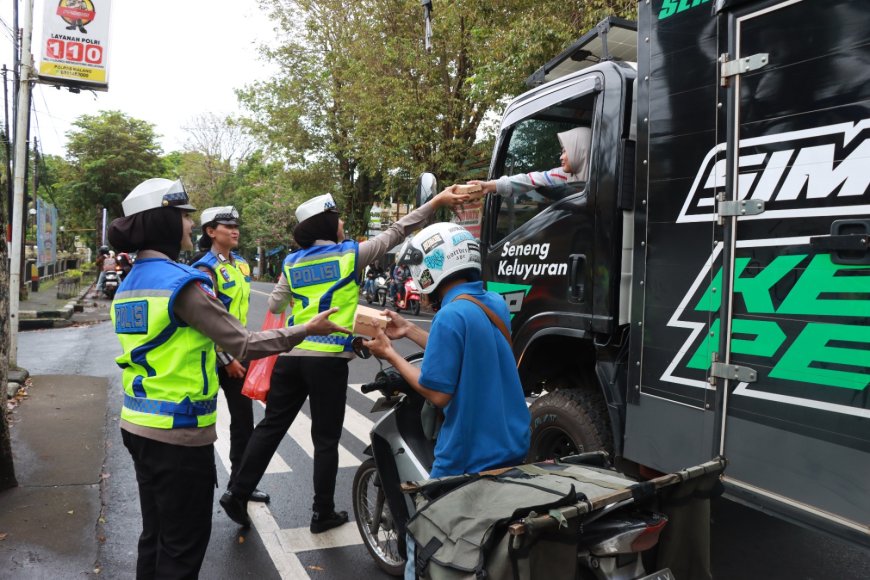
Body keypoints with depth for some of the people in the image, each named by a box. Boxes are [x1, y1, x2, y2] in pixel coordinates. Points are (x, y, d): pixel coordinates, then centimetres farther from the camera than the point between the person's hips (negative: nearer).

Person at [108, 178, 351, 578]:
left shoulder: (129, 284, 9)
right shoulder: (182, 283, -19)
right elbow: (244, 345, -19)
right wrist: (307, 329, -10)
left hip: (137, 426, 9)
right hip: (178, 433, -9)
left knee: (155, 535, 21)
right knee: (183, 546, 6)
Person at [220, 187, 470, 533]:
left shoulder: (292, 262, 11)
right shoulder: (351, 254, 0)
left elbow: (274, 306, 15)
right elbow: (396, 232, 3)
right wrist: (436, 202, 6)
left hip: (291, 355, 4)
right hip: (328, 359, -4)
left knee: (270, 427, 16)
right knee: (325, 439, 6)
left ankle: (238, 493, 18)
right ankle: (323, 514, 16)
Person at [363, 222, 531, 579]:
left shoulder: (451, 315, -21)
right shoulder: (496, 304, 5)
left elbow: (438, 393, -19)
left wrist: (389, 354, -9)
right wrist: (409, 331, 15)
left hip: (469, 461, -8)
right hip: (512, 450, 8)